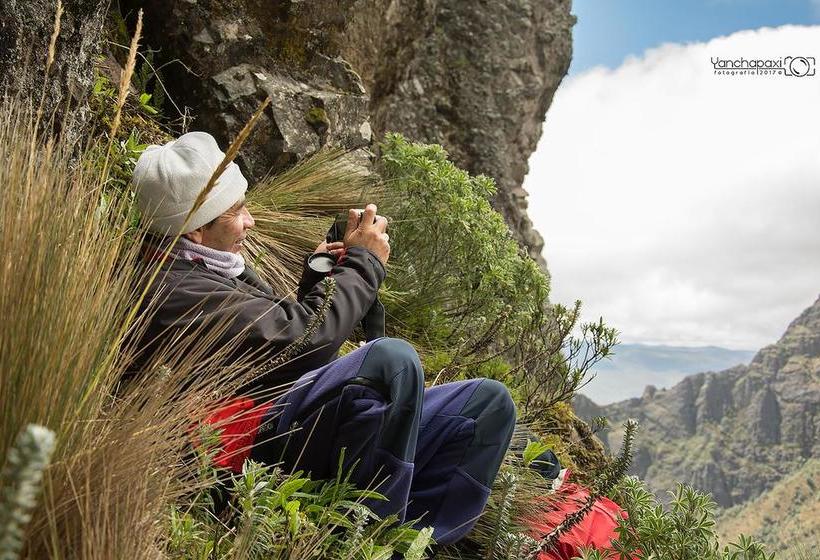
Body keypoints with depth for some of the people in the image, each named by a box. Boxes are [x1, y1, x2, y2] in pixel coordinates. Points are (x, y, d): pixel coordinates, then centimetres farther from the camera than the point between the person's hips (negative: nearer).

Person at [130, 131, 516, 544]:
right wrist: (363, 263, -6)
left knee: (490, 402, -3)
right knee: (391, 356, -36)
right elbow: (302, 340, -19)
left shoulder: (222, 266, 21)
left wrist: (318, 279, 9)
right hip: (273, 438, -10)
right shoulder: (175, 292, -11)